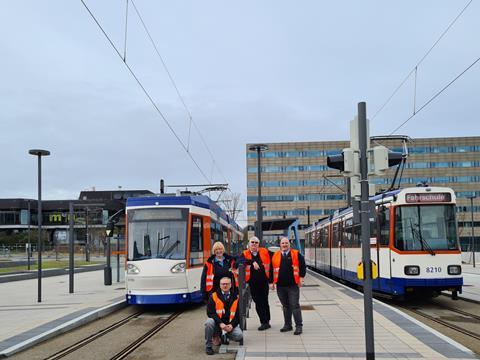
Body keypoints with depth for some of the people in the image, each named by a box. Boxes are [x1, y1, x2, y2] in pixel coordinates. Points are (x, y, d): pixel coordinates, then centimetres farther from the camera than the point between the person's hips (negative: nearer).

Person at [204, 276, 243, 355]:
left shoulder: (236, 297, 4)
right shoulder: (214, 296, -1)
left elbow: (238, 314, 3)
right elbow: (210, 313, -8)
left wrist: (231, 325, -14)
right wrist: (220, 323, -21)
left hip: (230, 325, 2)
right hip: (217, 324, -2)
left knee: (239, 335, -23)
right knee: (209, 322, -33)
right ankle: (208, 346, -13)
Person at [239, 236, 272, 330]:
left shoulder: (265, 252, 5)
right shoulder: (245, 254, 2)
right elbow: (241, 261, -18)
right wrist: (252, 262, -30)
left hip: (264, 281, 0)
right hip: (253, 283, 0)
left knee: (264, 302, 5)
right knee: (258, 302, 4)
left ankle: (266, 322, 16)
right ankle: (264, 322, 11)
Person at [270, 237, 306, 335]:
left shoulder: (296, 254, 1)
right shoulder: (275, 256, 8)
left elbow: (303, 266, 2)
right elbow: (272, 269, 12)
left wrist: (301, 278, -4)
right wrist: (272, 282, 9)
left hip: (293, 285, -3)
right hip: (280, 286, 3)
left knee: (295, 305, -4)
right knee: (285, 306, 13)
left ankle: (299, 326, 2)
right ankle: (287, 325, 22)